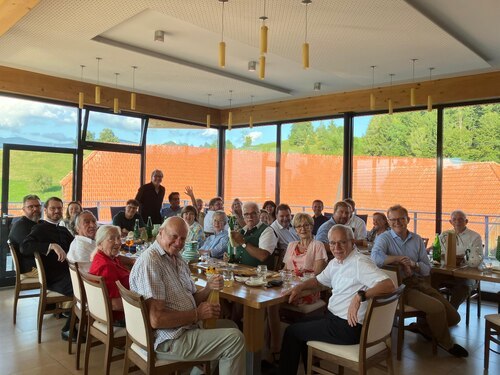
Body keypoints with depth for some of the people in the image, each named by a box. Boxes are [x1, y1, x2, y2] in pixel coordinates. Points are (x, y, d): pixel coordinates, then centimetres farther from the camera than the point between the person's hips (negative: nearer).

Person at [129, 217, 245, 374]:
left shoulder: (177, 259, 10)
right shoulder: (149, 262, -20)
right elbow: (156, 319, -26)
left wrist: (209, 288, -7)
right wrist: (197, 314, -16)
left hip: (185, 328, 10)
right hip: (169, 341, -9)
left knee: (230, 326, 18)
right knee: (235, 339, -12)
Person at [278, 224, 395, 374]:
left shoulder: (360, 262, -21)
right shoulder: (334, 263, 7)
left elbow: (389, 285, -32)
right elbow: (319, 280, 23)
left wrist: (360, 296, -44)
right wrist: (299, 287, 6)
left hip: (348, 327, -9)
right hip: (333, 317, 9)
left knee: (291, 331, 3)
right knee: (303, 326, 27)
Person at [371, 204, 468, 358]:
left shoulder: (417, 239, 12)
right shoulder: (384, 238, -5)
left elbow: (427, 269, 10)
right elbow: (375, 258, -28)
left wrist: (414, 264, -12)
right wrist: (400, 258, -16)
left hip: (420, 282, 6)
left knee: (453, 317, -2)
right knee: (436, 307, -24)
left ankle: (422, 326, 29)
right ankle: (446, 343, 8)